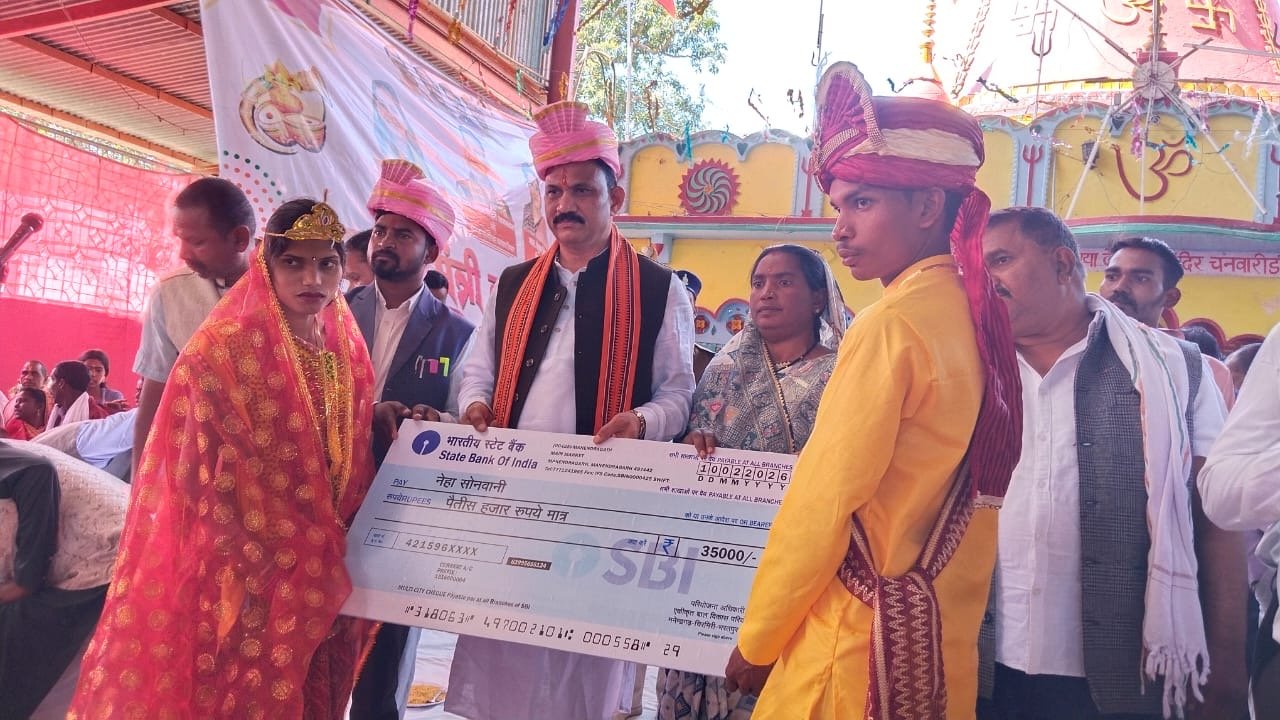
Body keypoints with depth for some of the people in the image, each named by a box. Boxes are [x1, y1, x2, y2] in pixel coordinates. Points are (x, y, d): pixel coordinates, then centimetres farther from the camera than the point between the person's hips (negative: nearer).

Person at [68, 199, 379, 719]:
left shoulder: (348, 352, 4)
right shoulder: (221, 349, -13)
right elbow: (203, 476, -13)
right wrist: (259, 567, -15)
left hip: (319, 577, 5)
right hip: (239, 575, -5)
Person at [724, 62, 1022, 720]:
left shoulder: (892, 323, -18)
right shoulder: (978, 314, 5)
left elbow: (823, 502, -16)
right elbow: (946, 490, 9)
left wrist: (756, 639, -5)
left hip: (864, 635, -8)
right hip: (942, 631, 8)